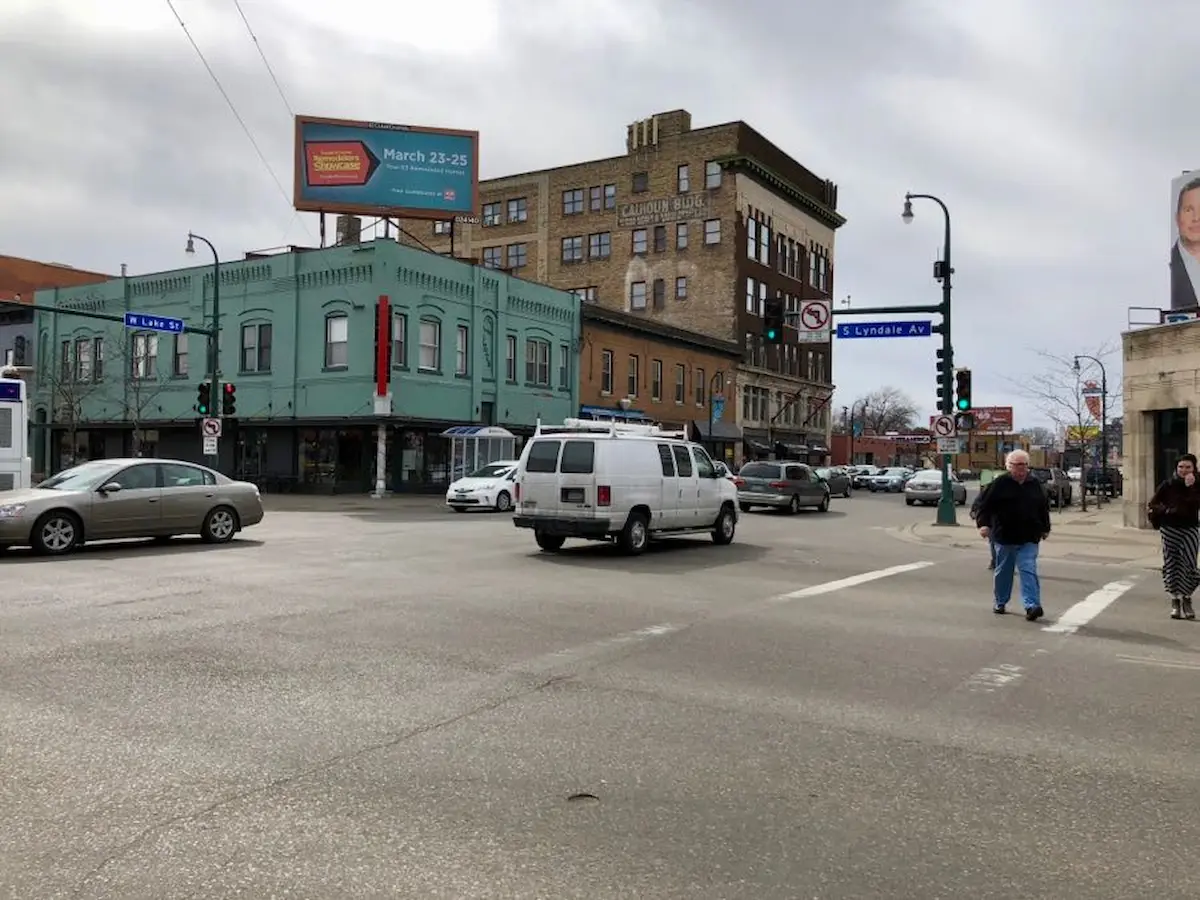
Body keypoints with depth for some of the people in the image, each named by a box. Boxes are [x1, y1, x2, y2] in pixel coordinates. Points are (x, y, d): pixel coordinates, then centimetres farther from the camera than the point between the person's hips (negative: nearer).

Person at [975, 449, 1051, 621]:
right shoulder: (1000, 483, -4)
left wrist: (1045, 528, 18)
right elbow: (986, 505, -6)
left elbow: (1044, 507, 18)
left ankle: (1032, 605, -13)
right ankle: (999, 603, 24)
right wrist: (984, 524, -15)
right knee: (1003, 571, 10)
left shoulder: (1035, 484, 8)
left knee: (1029, 571, -8)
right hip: (1005, 537, -2)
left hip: (1029, 538, 2)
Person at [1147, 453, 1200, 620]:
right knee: (1171, 565, 2)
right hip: (1170, 530, 0)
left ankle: (1187, 599, 18)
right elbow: (1152, 504, 1)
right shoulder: (1168, 485, -1)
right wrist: (1167, 511, -13)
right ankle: (1175, 601, 12)